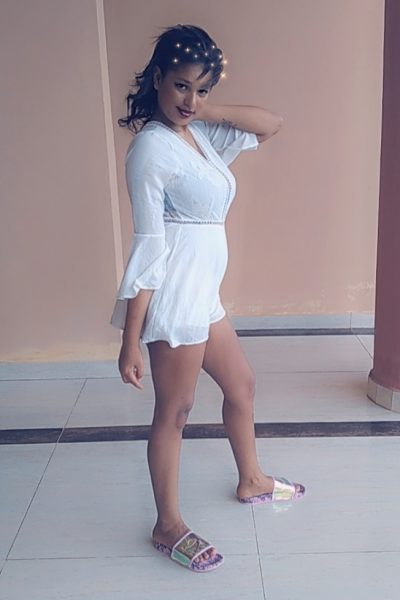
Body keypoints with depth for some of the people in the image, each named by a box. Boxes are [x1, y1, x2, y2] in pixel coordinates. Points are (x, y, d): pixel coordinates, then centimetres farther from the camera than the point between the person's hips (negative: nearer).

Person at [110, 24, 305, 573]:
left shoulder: (198, 134, 8)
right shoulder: (152, 146, -16)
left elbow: (271, 124, 13)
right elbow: (148, 247, -21)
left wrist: (209, 111, -3)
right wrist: (131, 343, -20)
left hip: (203, 294, 9)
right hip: (174, 295, -9)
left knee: (241, 385, 22)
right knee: (174, 411, 5)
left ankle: (251, 481, 45)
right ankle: (168, 527, 26)